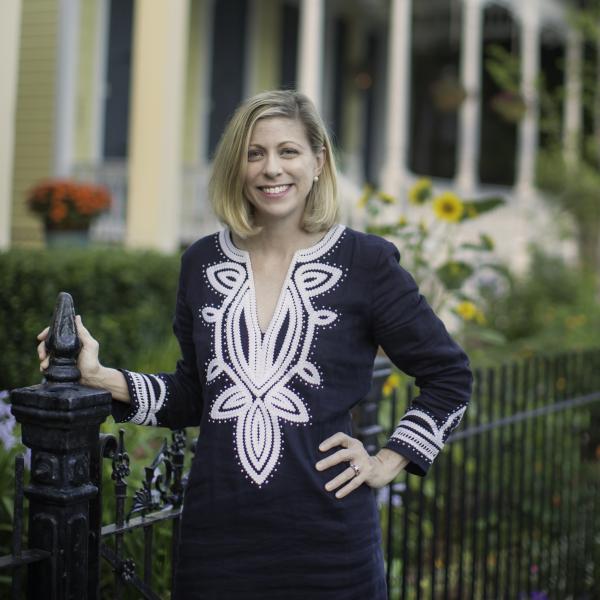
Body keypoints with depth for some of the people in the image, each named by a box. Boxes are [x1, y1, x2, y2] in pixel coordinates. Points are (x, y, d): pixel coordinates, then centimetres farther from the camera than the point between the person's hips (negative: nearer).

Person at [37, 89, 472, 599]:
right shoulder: (203, 262, 6)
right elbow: (194, 395, 12)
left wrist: (388, 463, -1)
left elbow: (449, 376, 4)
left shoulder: (364, 262, -4)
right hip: (216, 533, 3)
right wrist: (102, 378, 0)